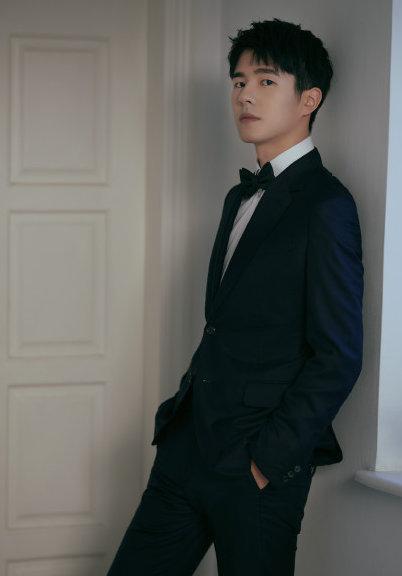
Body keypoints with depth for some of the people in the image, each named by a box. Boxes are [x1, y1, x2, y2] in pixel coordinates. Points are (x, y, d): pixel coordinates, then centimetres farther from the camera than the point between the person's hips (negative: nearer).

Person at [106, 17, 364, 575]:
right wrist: (184, 408, 9)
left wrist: (268, 458, -14)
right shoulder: (240, 197, 17)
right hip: (190, 446, 8)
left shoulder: (326, 205, -10)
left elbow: (339, 358, -15)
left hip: (259, 470, -8)